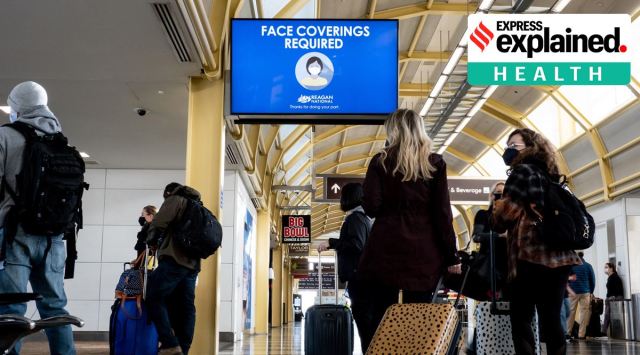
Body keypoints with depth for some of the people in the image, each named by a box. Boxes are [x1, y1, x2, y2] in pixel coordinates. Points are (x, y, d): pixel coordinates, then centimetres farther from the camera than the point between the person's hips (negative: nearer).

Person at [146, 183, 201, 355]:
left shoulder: (175, 200, 2)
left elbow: (159, 222, -10)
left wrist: (151, 241, 7)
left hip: (174, 260, -8)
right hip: (192, 263, 8)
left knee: (154, 298, -8)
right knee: (185, 306, 5)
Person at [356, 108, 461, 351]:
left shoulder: (381, 161, 1)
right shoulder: (435, 163, 4)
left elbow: (371, 207, -6)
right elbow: (442, 213, -1)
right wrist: (451, 255, 3)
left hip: (386, 250, -1)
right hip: (423, 253, 1)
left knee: (380, 320, 4)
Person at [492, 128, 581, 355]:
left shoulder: (522, 171, -1)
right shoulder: (550, 175, 22)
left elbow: (506, 212, -6)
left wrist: (496, 224, 13)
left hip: (531, 254, -7)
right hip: (560, 255, 8)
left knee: (521, 321, -4)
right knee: (551, 320, 6)